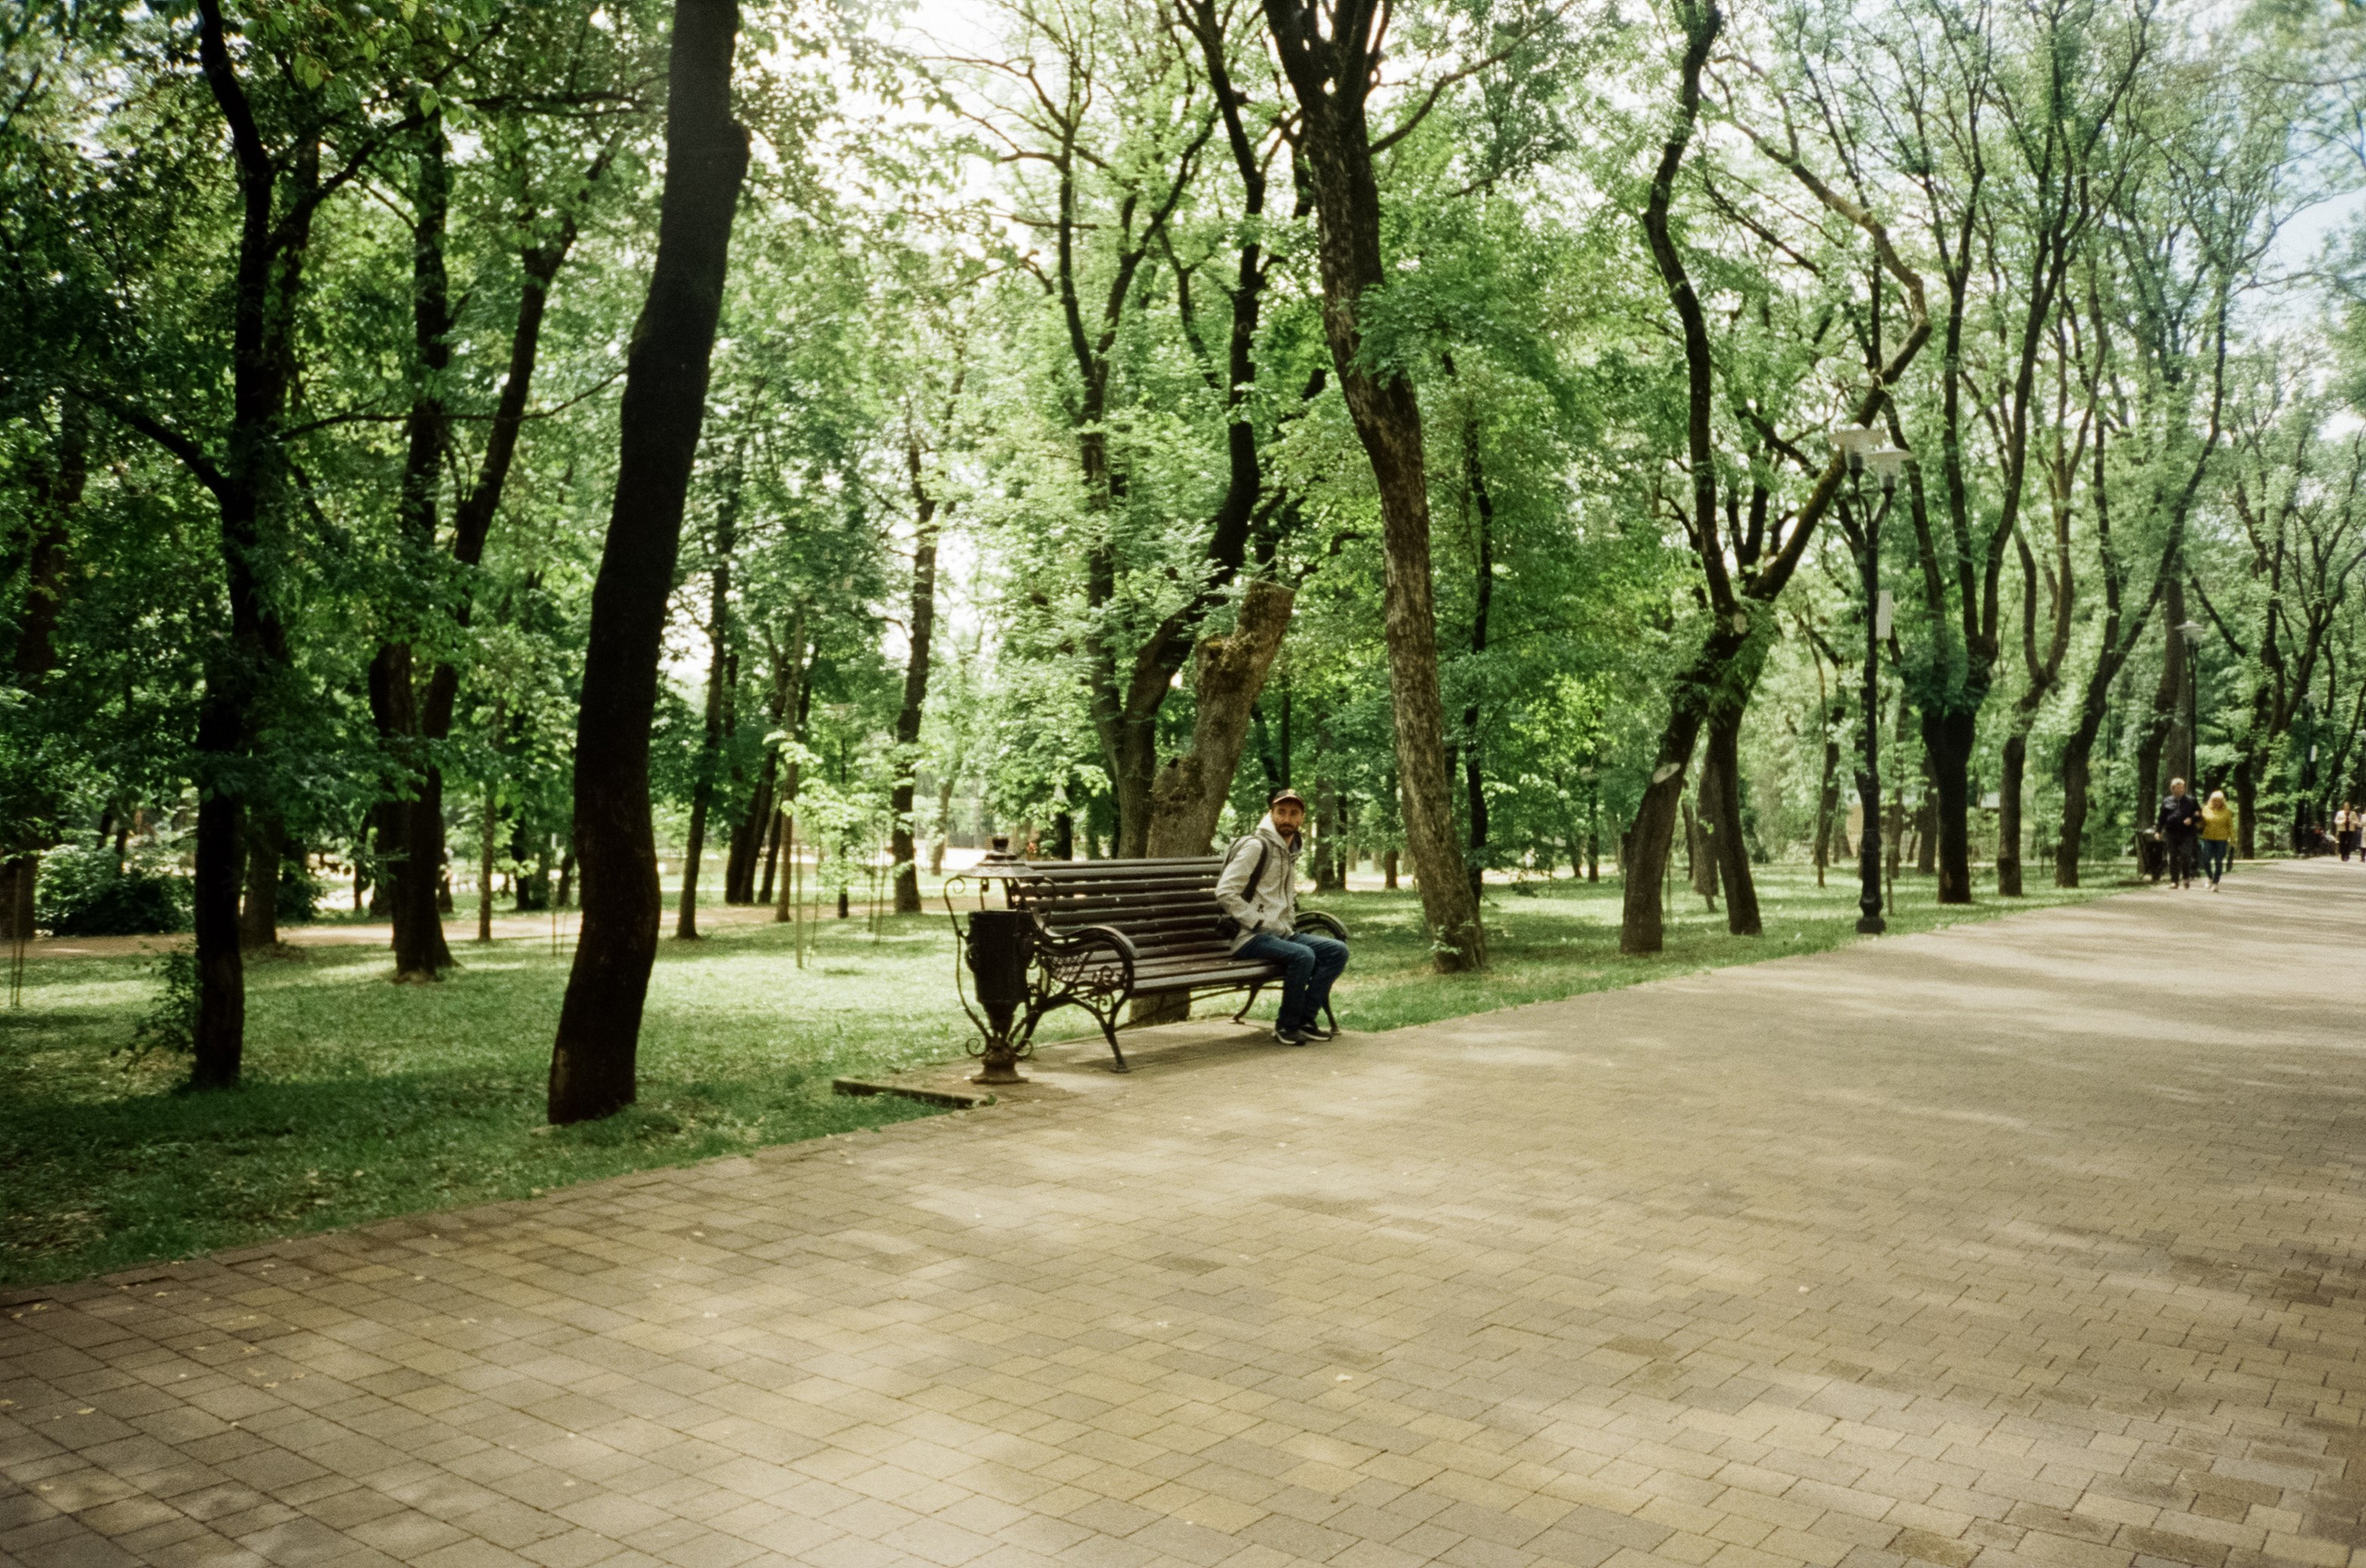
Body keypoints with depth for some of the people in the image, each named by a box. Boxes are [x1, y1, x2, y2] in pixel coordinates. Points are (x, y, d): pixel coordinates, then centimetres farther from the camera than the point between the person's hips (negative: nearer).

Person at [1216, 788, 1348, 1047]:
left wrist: (1289, 925, 11)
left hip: (1282, 933, 8)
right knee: (1302, 956, -31)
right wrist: (1262, 924, -16)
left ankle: (1305, 1018, -5)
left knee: (1338, 951, -7)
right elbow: (1225, 892, -17)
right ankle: (1286, 1026, -14)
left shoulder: (1291, 851, 17)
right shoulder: (1256, 846, -9)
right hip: (1250, 938, -8)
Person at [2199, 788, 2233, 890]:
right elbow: (2201, 823, 15)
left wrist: (2232, 841, 0)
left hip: (2221, 839, -1)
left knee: (2218, 861, 0)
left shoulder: (2227, 811, 1)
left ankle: (2215, 883, 8)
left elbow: (2231, 827, 3)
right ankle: (2210, 878, 19)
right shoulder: (2206, 809, 5)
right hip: (2208, 838, 1)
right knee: (2205, 860, -7)